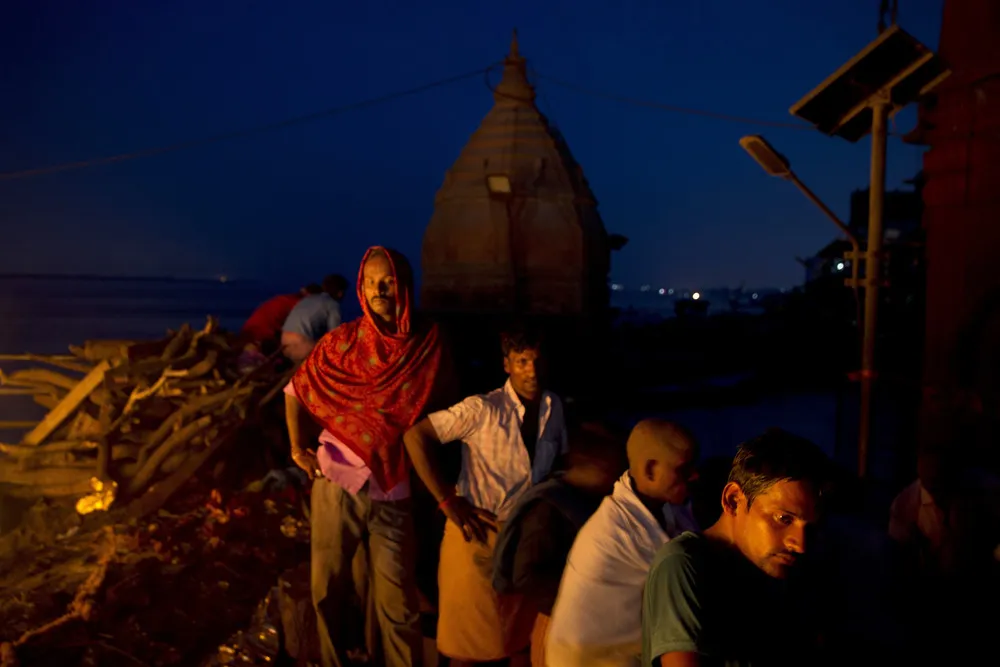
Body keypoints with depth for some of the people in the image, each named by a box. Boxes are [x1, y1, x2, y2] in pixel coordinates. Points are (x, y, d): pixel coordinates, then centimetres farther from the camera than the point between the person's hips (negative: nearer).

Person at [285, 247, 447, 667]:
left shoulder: (429, 342, -4)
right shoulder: (342, 340, -3)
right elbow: (295, 391, 9)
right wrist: (297, 448, 0)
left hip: (393, 490, -1)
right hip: (336, 481, 1)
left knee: (397, 603, 4)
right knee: (328, 590, 14)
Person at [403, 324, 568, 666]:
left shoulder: (554, 407, -1)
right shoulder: (482, 409, -18)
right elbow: (415, 436, -19)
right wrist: (447, 501, -19)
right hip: (478, 532, -5)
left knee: (522, 635, 18)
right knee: (470, 639, 10)